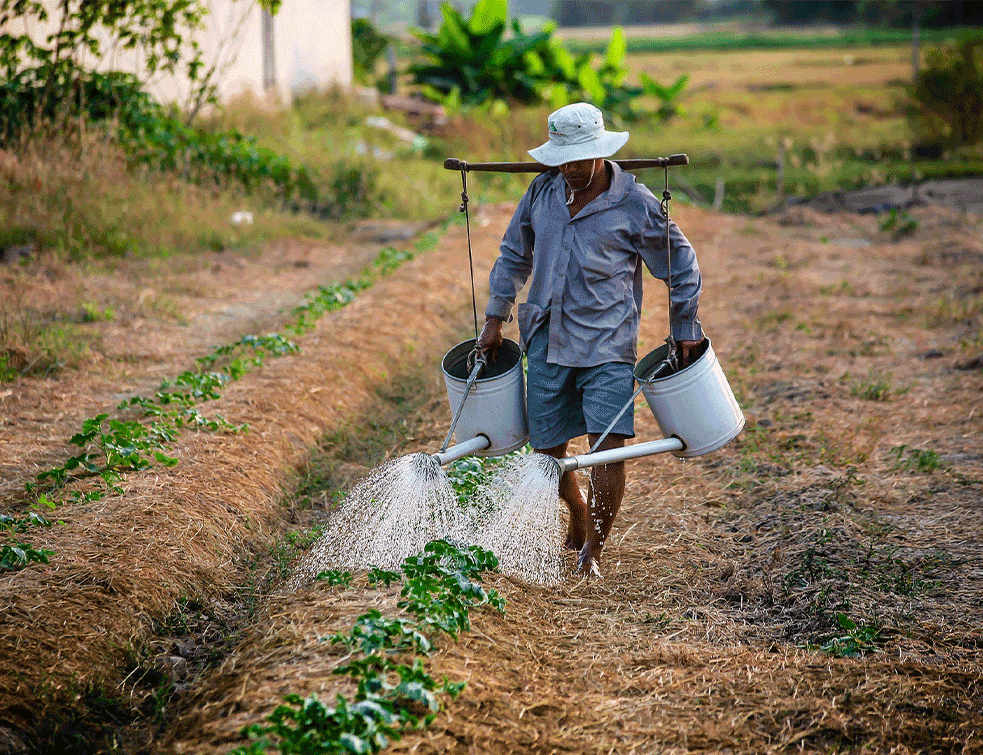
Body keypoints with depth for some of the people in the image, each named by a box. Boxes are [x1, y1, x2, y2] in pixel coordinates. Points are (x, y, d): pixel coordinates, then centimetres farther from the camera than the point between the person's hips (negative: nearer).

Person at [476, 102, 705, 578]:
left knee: (608, 445, -15)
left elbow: (680, 266, 5)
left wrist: (685, 331, 7)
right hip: (547, 341, 4)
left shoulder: (635, 204, -7)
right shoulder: (543, 191, 5)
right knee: (548, 448, 8)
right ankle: (579, 518, 38)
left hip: (606, 344, -4)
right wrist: (495, 318, 15)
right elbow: (514, 255, 18)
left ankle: (593, 549, 0)